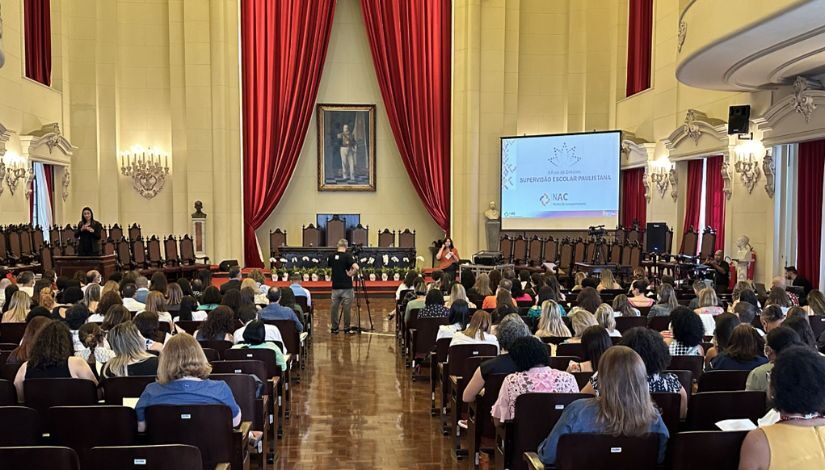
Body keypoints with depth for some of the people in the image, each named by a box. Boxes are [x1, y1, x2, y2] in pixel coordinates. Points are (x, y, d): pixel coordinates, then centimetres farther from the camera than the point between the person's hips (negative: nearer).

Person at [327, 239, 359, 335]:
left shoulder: (332, 256, 3)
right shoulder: (347, 256, -11)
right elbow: (356, 267, -24)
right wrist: (351, 274, -10)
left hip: (335, 286, 4)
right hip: (346, 287, -4)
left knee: (334, 308, 9)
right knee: (346, 309, 2)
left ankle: (334, 328, 14)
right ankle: (347, 328, 7)